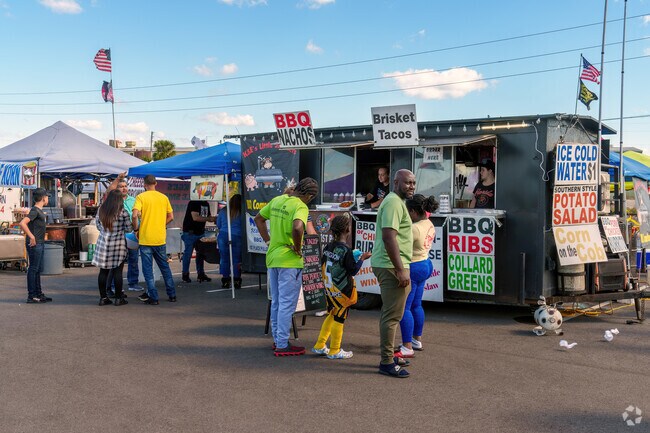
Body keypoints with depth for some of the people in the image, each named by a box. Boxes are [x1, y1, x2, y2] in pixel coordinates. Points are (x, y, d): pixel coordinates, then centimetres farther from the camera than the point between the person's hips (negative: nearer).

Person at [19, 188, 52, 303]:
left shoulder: (39, 211, 13)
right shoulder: (35, 211, -15)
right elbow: (22, 223, -27)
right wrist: (31, 237, -23)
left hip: (40, 244, 10)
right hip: (35, 244, -10)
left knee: (38, 270, 15)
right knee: (33, 269, -4)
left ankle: (39, 294, 23)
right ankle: (31, 296, 1)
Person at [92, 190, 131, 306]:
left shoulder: (101, 210, 3)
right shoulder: (123, 212, -10)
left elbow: (98, 225, 14)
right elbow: (128, 229, -4)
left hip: (103, 243, 4)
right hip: (118, 244, -4)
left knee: (103, 271, 9)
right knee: (117, 272, 2)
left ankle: (103, 297, 12)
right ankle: (118, 298, 6)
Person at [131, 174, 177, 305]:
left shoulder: (141, 197, -6)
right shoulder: (164, 197, 5)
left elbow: (135, 215, -19)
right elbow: (171, 217, 7)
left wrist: (136, 228, -3)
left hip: (145, 239, -4)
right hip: (160, 239, 4)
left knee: (148, 269, 4)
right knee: (165, 267, 16)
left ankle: (153, 298, 3)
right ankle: (172, 295, 20)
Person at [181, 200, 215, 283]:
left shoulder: (206, 204, 11)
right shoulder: (193, 203, -13)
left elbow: (209, 216, 16)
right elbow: (195, 217, -23)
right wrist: (209, 219, -23)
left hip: (200, 232, 8)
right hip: (190, 232, -7)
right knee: (188, 253, -3)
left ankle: (201, 274, 16)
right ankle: (185, 275, 5)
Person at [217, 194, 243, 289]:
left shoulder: (223, 211, 3)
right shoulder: (241, 213, -6)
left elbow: (218, 225, 14)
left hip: (223, 236, 2)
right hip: (237, 237, -2)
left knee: (224, 259, 8)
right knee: (236, 259, 5)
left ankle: (225, 280, 10)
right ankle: (236, 281, 6)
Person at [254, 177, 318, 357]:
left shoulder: (277, 200, 8)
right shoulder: (300, 206, -16)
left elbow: (258, 219, 17)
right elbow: (297, 228, -34)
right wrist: (298, 248, -18)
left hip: (272, 257, 8)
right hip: (289, 261, -8)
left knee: (276, 302, 17)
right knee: (287, 304, 0)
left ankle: (277, 340, 27)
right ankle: (282, 345, 5)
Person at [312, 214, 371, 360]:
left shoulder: (328, 247, 3)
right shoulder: (346, 250, -19)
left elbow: (323, 264, 14)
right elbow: (353, 271, -16)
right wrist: (362, 258, -3)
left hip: (330, 288, 8)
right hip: (342, 291, -7)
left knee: (331, 315, 20)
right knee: (339, 319, 3)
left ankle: (320, 346, 23)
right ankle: (334, 351, 12)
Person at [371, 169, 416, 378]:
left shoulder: (395, 201, 20)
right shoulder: (394, 202, -14)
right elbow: (389, 236, -24)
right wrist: (400, 270, -25)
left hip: (386, 266, 11)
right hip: (392, 267, -11)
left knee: (389, 312, 17)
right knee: (392, 315, -6)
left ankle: (388, 356, 27)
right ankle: (387, 362, -1)